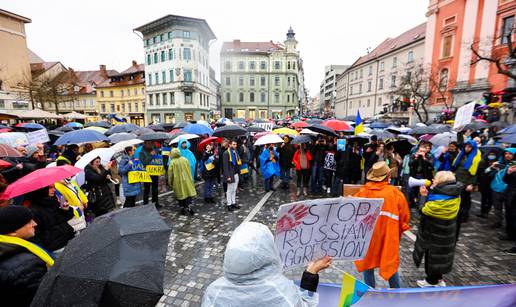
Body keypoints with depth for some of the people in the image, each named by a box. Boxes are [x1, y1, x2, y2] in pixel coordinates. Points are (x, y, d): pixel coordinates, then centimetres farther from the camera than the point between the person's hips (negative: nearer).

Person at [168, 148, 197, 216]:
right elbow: (190, 170, 7)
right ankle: (189, 206, -6)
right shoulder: (185, 159, -1)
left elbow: (170, 173, -5)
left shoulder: (172, 162, -10)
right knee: (189, 192, 7)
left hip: (178, 181, -2)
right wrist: (190, 179, 19)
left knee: (180, 194, 10)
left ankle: (183, 208, 14)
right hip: (186, 180, 2)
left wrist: (170, 182, 8)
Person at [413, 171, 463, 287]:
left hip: (434, 235, -8)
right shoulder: (454, 196, -5)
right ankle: (438, 279, 40)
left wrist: (424, 195, -9)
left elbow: (424, 210, -19)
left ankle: (432, 281, 29)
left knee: (431, 256, 12)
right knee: (441, 255, 24)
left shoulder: (439, 201, -32)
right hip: (447, 236, 8)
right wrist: (433, 189, -1)